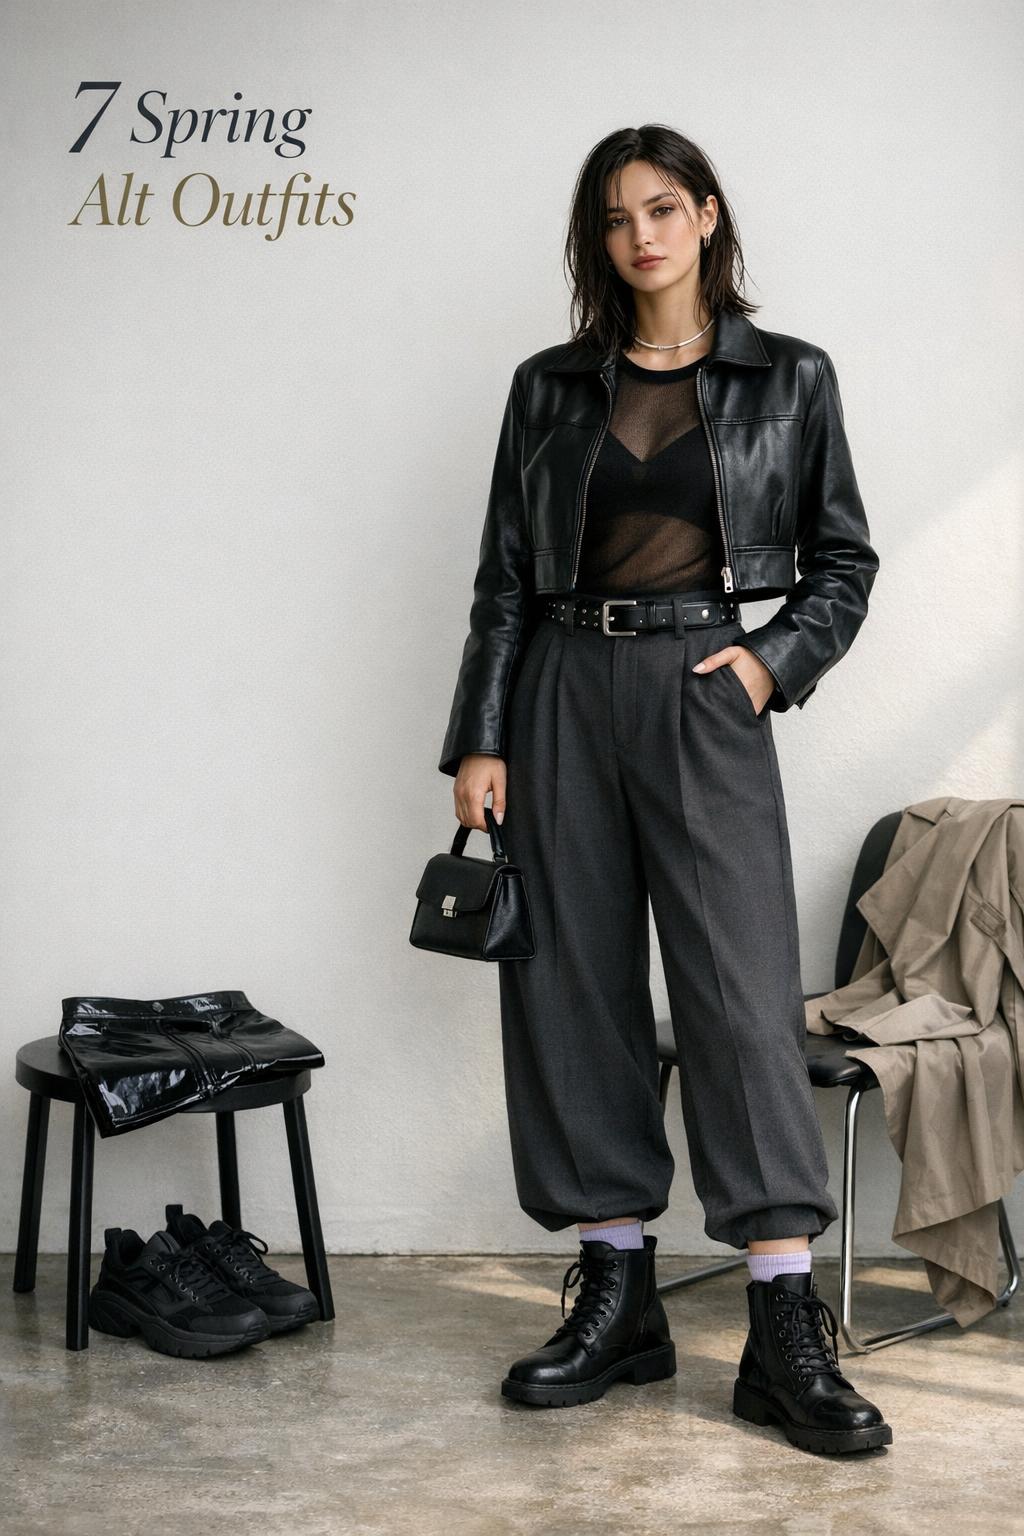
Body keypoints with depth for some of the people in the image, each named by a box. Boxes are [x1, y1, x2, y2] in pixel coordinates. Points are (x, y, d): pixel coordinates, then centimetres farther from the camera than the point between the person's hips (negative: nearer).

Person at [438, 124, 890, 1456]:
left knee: (743, 989, -10)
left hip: (703, 693, -2)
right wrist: (479, 739, 2)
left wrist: (775, 659, -6)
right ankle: (618, 1297, 15)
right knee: (574, 987, 3)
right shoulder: (551, 386, 10)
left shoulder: (789, 378, 6)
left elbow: (844, 558, 11)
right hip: (565, 692, 3)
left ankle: (788, 1334, -6)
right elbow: (505, 576, 9)